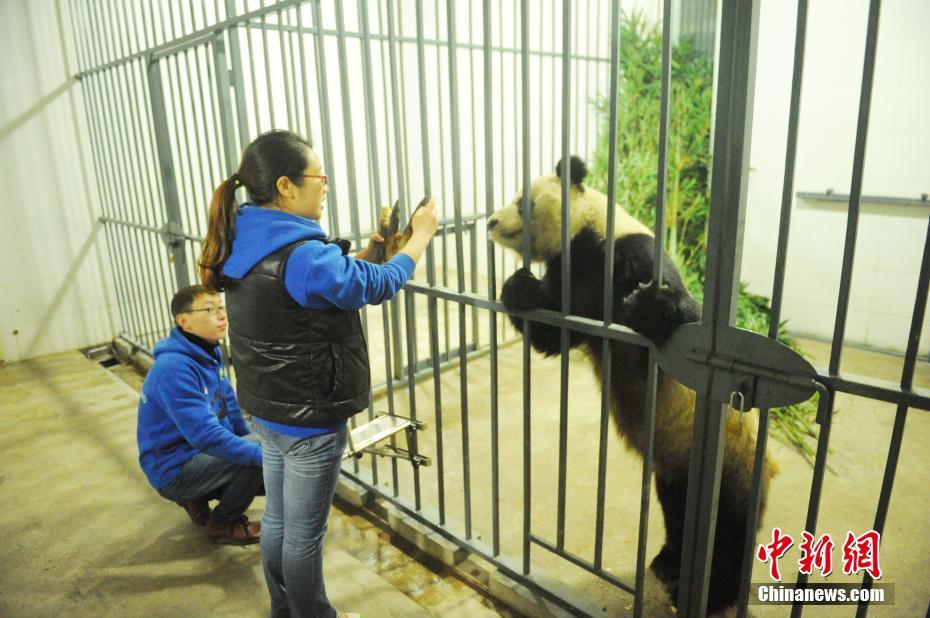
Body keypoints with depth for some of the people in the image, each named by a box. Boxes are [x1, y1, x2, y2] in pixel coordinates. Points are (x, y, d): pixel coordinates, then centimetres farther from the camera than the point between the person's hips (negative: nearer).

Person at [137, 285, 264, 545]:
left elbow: (230, 410, 10)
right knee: (266, 451, -24)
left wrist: (255, 442, 4)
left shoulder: (210, 354, 1)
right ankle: (223, 524, -1)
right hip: (174, 470, -9)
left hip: (200, 453, 9)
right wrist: (262, 452, -31)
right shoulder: (174, 368, -28)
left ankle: (199, 499, 15)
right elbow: (206, 435, -33)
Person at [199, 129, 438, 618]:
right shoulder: (301, 256, -28)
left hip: (268, 410, 9)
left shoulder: (248, 243, 0)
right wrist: (422, 234, -2)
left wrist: (368, 250, 5)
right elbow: (378, 285, -16)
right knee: (304, 534, 12)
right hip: (310, 418, -9)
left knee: (277, 519, 24)